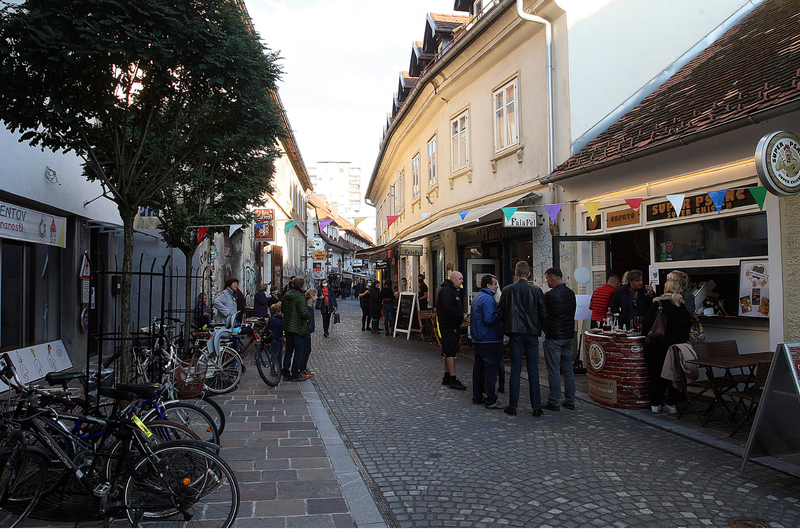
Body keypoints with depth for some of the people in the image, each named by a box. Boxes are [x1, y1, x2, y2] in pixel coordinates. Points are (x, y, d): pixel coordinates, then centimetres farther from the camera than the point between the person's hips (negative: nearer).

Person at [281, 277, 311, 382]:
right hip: (299, 328, -8)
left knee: (288, 350, 16)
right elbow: (304, 313, -22)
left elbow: (282, 309, 16)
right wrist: (309, 315, -3)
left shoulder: (286, 295, 6)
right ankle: (295, 376, 7)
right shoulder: (300, 296, -18)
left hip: (287, 327, 8)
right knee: (299, 351, 3)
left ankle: (286, 374, 20)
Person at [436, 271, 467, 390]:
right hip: (449, 326, -11)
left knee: (448, 351, 14)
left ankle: (446, 377, 22)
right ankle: (453, 379, -8)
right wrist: (460, 317, -17)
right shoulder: (446, 290, -15)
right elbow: (447, 308, -24)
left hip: (452, 326, 11)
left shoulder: (451, 290, 20)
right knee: (451, 352, -9)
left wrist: (461, 316, 7)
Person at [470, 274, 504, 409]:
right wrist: (501, 317, -11)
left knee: (478, 368, 13)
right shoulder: (488, 299, -17)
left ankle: (477, 397, 21)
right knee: (490, 369, -5)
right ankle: (491, 400, -3)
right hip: (489, 341, -10)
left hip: (478, 340, 10)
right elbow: (489, 319, -24)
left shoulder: (476, 297, 16)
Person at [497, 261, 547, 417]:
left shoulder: (508, 290, -2)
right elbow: (543, 312, -2)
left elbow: (500, 312, 0)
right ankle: (536, 407, 10)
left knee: (515, 370, 5)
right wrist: (538, 328, 13)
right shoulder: (536, 290, -3)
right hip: (532, 333, 0)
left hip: (515, 334, 0)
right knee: (533, 370, 6)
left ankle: (513, 406, 10)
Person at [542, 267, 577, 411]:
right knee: (568, 369, 12)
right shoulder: (571, 293, 7)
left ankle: (553, 402, 4)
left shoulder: (550, 295, -16)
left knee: (553, 370, -1)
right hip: (569, 336, 7)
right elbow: (573, 313, 14)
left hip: (554, 338, -7)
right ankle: (570, 402, 17)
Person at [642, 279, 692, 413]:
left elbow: (646, 324, -12)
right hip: (678, 346, 3)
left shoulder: (658, 304, -11)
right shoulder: (684, 306, 2)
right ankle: (672, 404, 17)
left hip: (659, 345, -3)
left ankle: (655, 404, 12)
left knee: (656, 374, 7)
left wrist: (649, 336, 4)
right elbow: (688, 326, 9)